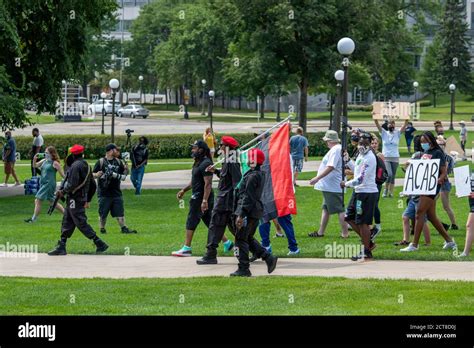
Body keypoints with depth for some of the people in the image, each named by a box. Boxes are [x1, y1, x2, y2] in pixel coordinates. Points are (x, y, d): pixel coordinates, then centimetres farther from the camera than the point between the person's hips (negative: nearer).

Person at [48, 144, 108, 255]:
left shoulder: (75, 166, -15)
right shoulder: (86, 166, 14)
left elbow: (72, 185, -24)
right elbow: (92, 185, 19)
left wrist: (63, 192, -8)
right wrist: (88, 200, 24)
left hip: (74, 199, -9)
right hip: (82, 198, 9)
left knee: (81, 223, -6)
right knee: (67, 223, 13)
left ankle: (100, 244, -7)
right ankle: (61, 247, 14)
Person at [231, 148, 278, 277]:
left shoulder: (252, 176, -18)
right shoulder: (260, 174, 13)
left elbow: (247, 197, -21)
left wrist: (241, 215, -21)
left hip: (248, 212, -10)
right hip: (256, 212, 10)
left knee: (241, 239, -1)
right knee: (248, 238, 19)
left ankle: (243, 269, 1)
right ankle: (269, 258, 11)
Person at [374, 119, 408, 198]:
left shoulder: (397, 133, 6)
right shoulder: (384, 133, 3)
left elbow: (404, 126, -7)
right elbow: (377, 125, -8)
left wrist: (406, 120, -23)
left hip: (395, 158, 2)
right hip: (386, 158, -2)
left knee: (393, 176, 5)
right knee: (389, 174, -17)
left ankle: (391, 192, 12)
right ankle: (386, 190, 3)